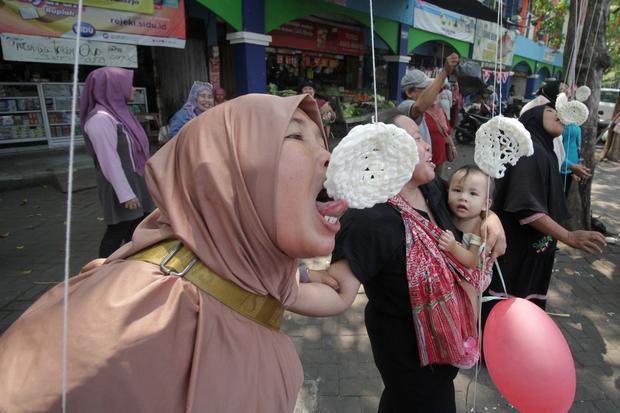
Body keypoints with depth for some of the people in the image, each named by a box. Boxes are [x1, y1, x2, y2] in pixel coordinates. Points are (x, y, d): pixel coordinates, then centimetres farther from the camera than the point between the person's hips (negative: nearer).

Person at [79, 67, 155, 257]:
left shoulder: (118, 112, 9)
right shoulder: (101, 118, -18)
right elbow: (108, 160, -22)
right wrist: (125, 194, -22)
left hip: (133, 182, 9)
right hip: (120, 186, -9)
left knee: (137, 229, 17)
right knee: (118, 232, 2)